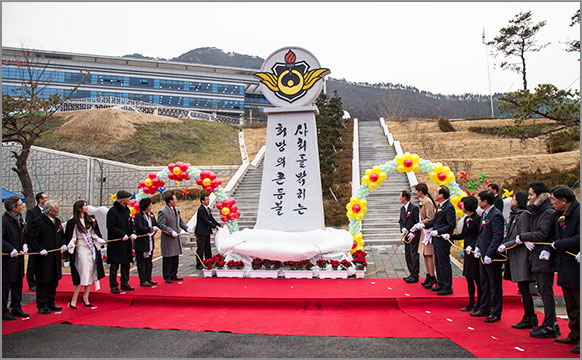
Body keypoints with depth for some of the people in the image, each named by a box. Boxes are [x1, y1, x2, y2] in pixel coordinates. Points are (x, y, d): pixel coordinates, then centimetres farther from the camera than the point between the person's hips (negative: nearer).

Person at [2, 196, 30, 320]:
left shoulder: (20, 219, 8)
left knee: (18, 284, 15)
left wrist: (24, 245, 4)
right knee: (5, 286, 2)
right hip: (7, 259, -8)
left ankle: (16, 308, 26)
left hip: (18, 257, 8)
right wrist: (11, 249, -23)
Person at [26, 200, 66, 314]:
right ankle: (42, 306, 14)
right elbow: (30, 239, -14)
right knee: (43, 283, 2)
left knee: (54, 281, 14)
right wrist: (40, 249, -21)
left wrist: (63, 244, 4)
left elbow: (61, 235, 22)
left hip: (56, 258, 7)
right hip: (43, 258, -7)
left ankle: (50, 303, 27)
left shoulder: (57, 221, 12)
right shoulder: (37, 222, -12)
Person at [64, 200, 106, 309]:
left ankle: (85, 297, 16)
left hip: (92, 248, 6)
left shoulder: (90, 220, 11)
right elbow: (72, 237, -4)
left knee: (91, 273, 6)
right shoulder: (73, 222, -4)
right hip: (81, 249, -6)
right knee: (83, 273, -10)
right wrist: (71, 244, -22)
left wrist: (100, 240, -1)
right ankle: (73, 299, -2)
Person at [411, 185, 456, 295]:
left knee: (444, 263, 0)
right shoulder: (440, 205, 11)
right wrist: (423, 225, 7)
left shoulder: (449, 207, -18)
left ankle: (447, 288, 10)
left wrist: (437, 231, -22)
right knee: (438, 262, 17)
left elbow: (452, 225, -21)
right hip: (437, 239, 10)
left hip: (443, 240, -10)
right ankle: (441, 284, 30)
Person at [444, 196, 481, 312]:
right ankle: (471, 302, 22)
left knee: (477, 278, 1)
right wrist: (449, 236, 12)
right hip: (467, 251, 9)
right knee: (468, 277, 13)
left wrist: (472, 246, -23)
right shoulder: (466, 219, 12)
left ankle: (479, 303, 13)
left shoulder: (477, 218, -14)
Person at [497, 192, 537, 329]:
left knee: (524, 288, -4)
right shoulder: (515, 215, 16)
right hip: (515, 256, 9)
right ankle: (530, 318, 18)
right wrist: (502, 246, 8)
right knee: (523, 288, 11)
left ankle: (529, 319, 3)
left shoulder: (524, 215, -11)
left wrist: (505, 245, -14)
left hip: (522, 256, -9)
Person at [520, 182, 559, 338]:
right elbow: (532, 232, 17)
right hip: (536, 257, 9)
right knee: (543, 292, 14)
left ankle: (549, 327, 5)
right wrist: (527, 241, -4)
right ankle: (551, 323, 24)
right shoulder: (535, 211, 14)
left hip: (544, 257, -9)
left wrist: (522, 236, -9)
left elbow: (542, 234, -20)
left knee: (546, 292, -3)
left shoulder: (549, 212, -13)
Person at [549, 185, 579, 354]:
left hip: (576, 265, -9)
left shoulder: (578, 213, -15)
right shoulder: (559, 216, 12)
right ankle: (575, 335, 27)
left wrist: (558, 245, -14)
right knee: (571, 306, 17)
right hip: (565, 267, 9)